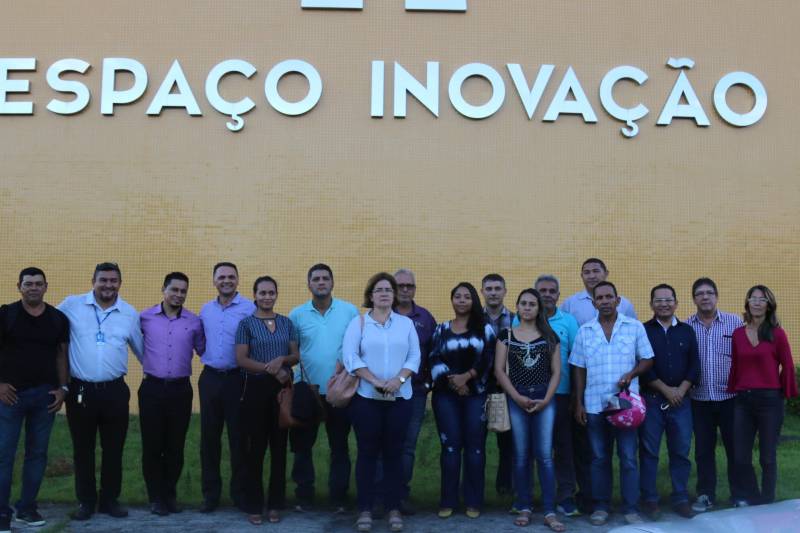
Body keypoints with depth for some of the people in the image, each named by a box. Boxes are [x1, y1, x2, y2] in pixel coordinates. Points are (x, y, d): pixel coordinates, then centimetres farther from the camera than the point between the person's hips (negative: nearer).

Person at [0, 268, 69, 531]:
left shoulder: (58, 318, 5)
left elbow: (61, 354, 10)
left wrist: (62, 387, 2)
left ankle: (27, 507, 20)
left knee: (37, 453, 9)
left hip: (45, 394, 3)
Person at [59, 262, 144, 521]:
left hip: (115, 391, 1)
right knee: (82, 449, 9)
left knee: (113, 449, 9)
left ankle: (110, 500, 24)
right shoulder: (71, 305, -2)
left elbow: (142, 350, 15)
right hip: (80, 390, -1)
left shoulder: (130, 313, 4)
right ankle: (86, 501, 22)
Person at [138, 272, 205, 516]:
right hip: (152, 388, -1)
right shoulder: (145, 317, 0)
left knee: (175, 446, 8)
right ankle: (156, 497, 16)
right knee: (152, 445, 2)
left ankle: (170, 495, 23)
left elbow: (203, 351, 14)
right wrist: (148, 364, 7)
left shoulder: (194, 321, 3)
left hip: (180, 389, 1)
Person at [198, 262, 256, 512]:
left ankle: (240, 492, 17)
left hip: (237, 378, -4)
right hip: (210, 378, 5)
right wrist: (207, 357, 8)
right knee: (209, 436, 9)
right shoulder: (205, 310, 10)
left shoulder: (250, 309, -7)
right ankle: (210, 492, 20)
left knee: (238, 436, 4)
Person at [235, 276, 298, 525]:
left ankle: (275, 504, 17)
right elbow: (241, 359, -8)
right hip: (256, 388, -3)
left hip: (282, 388, 3)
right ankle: (254, 506, 10)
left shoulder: (286, 323, 9)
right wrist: (270, 369, -17)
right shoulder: (246, 323, -1)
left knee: (279, 446, 7)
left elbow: (296, 356, 8)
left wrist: (282, 360, -13)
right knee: (255, 448, 1)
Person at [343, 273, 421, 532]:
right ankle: (365, 509, 10)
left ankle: (394, 509, 13)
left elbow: (414, 357, 2)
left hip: (399, 398, 2)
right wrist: (375, 380, -16)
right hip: (366, 397, -2)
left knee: (394, 452, 5)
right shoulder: (358, 322, 3)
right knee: (367, 452, 2)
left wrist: (399, 379, -14)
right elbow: (350, 357, -8)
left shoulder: (406, 323, 10)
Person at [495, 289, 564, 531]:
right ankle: (524, 508, 13)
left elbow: (556, 371, 5)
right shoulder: (506, 334, 6)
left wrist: (546, 399, -7)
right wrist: (517, 397, -8)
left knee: (544, 455, -3)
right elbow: (499, 370, 1)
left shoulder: (550, 336, 8)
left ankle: (549, 512, 1)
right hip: (516, 399, 0)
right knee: (521, 456, 4)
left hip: (544, 398, 0)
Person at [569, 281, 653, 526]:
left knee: (628, 458, 1)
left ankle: (630, 508, 10)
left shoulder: (635, 327, 1)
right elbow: (579, 369, 8)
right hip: (594, 404, 2)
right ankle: (601, 506, 18)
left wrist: (631, 374, -15)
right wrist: (578, 403, 4)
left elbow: (647, 360, 4)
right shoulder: (584, 331, 6)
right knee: (599, 458, 9)